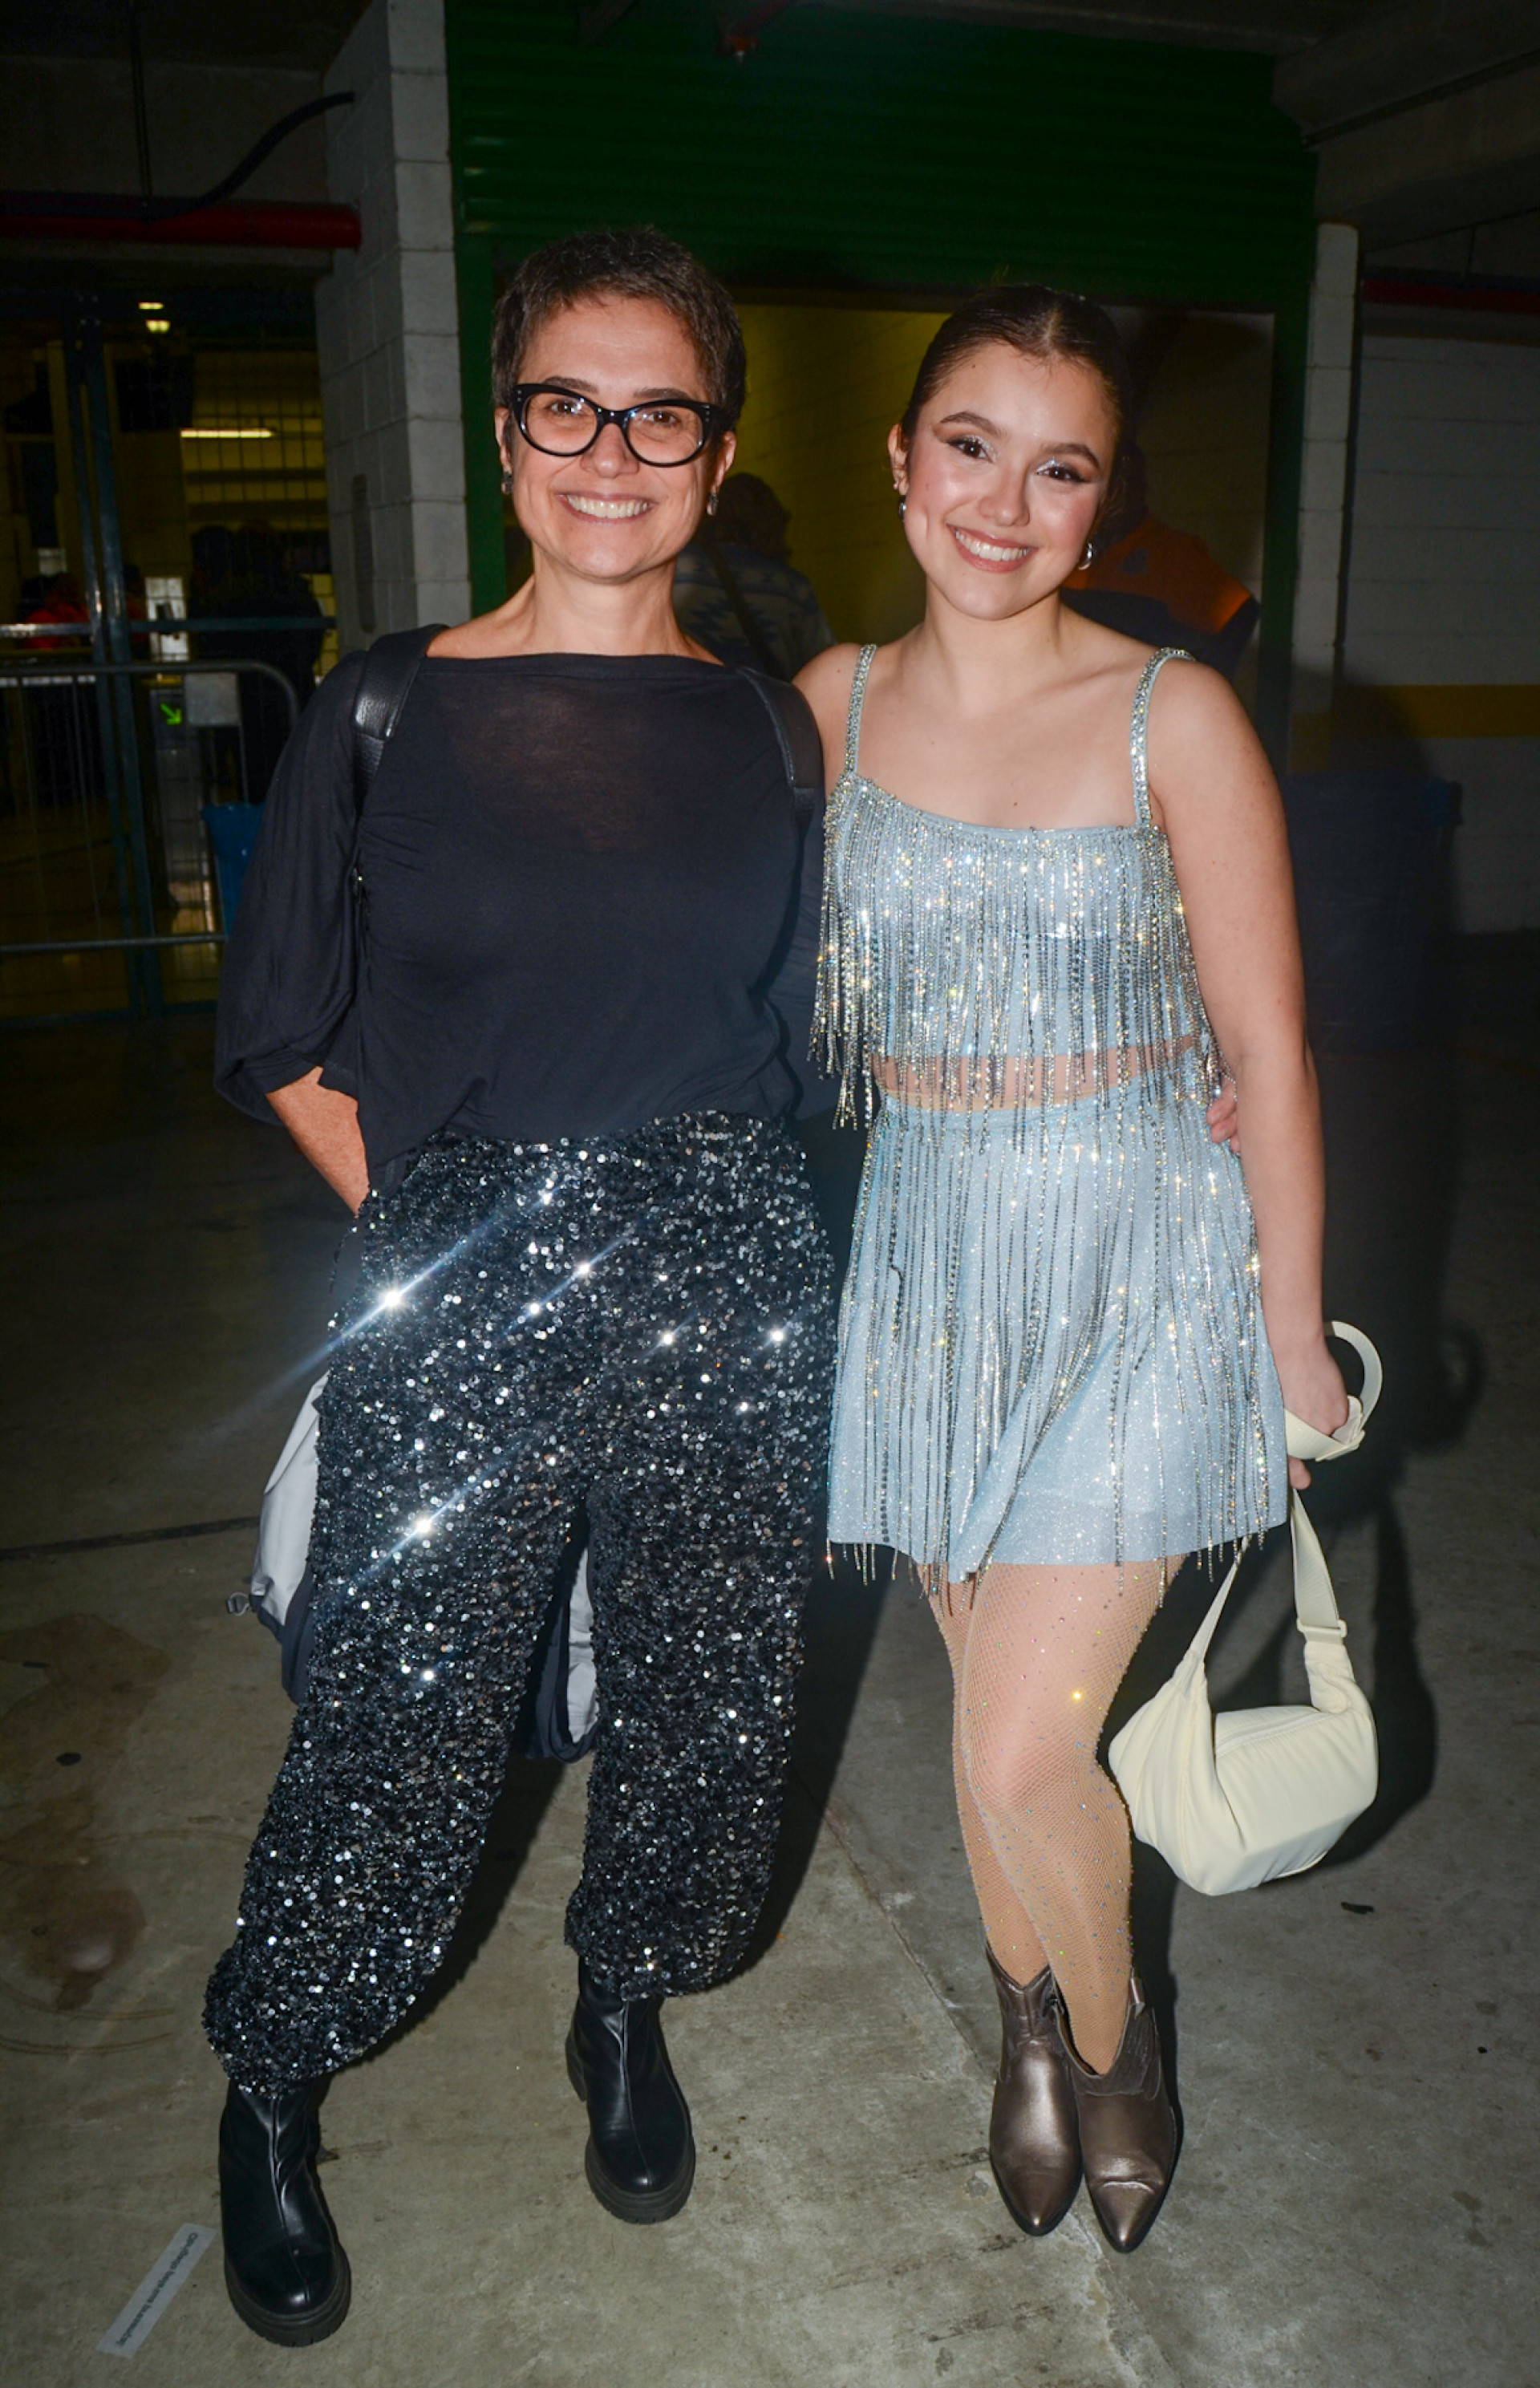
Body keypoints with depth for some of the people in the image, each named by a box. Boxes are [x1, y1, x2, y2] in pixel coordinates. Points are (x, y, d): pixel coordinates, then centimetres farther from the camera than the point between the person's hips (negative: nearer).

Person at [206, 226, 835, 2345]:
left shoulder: (766, 731, 5)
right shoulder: (388, 714, -3)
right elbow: (287, 1040, 3)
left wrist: (690, 1217, 7)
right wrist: (431, 1219, -1)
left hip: (728, 1309, 3)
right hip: (458, 1317, -2)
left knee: (703, 1698, 14)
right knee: (402, 1726, 6)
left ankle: (627, 2009, 45)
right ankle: (271, 2088, 36)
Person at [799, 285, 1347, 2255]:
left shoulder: (1173, 720, -10)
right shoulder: (833, 702, 1)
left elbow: (1266, 1052, -6)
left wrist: (1295, 1334, -3)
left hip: (1139, 1258, -3)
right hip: (928, 1249, 4)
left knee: (1022, 1754, -4)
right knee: (990, 1705, 16)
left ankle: (1112, 2040, 30)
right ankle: (1031, 2032, 44)